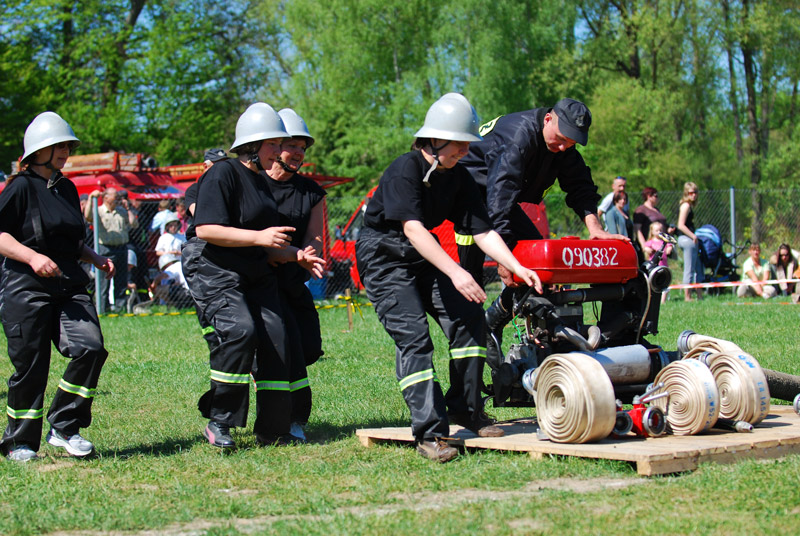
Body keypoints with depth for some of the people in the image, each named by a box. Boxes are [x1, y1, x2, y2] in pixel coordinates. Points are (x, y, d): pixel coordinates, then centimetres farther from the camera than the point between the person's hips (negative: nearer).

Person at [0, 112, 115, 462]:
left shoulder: (67, 189, 17)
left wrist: (95, 258, 10)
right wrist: (32, 256, -23)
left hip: (69, 286, 6)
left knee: (90, 348, -13)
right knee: (30, 366, -2)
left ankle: (64, 427, 2)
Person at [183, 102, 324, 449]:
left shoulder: (260, 182, 20)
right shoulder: (223, 174, -9)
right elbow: (206, 229, -21)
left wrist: (297, 255, 8)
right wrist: (259, 237, -22)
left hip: (255, 274, 9)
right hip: (215, 271, -9)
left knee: (276, 339, -2)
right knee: (239, 330, -27)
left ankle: (272, 430, 6)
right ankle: (218, 421, -15)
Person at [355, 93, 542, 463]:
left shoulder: (457, 178, -1)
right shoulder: (405, 170, -22)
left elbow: (482, 230, -3)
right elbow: (412, 228, -33)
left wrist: (518, 268, -16)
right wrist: (455, 272, -43)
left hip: (425, 256, 7)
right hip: (384, 256, -7)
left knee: (468, 315, -7)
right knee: (413, 335, -19)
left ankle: (465, 409, 9)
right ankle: (429, 433, -19)